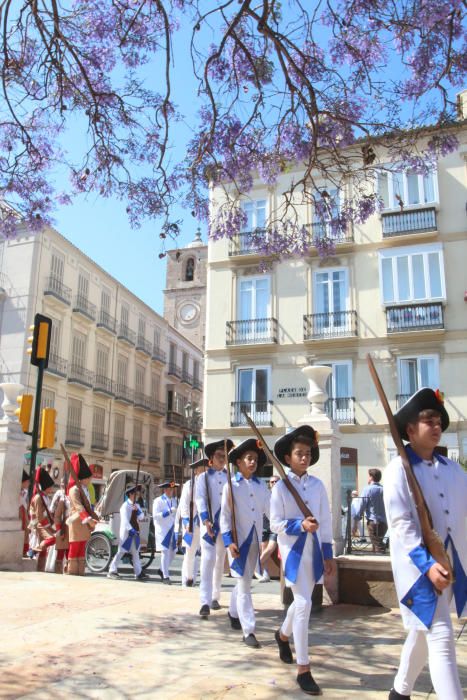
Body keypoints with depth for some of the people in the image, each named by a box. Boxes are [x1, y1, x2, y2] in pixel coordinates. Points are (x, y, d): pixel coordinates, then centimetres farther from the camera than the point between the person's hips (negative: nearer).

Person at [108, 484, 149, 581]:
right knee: (121, 552, -4)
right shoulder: (125, 505, -12)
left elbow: (141, 517, 3)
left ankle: (139, 573, 12)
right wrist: (130, 530, -28)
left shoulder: (136, 506, 12)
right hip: (126, 532, -8)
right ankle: (112, 571, 6)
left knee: (136, 553, 9)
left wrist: (137, 510, -15)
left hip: (135, 532, 8)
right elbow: (125, 519, -20)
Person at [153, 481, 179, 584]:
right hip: (163, 530, -6)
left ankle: (162, 570, 29)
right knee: (165, 552, -9)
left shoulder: (174, 500, 14)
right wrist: (169, 511, -22)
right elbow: (155, 515, -15)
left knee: (172, 552, 9)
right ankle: (166, 576, -2)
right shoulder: (158, 501, -5)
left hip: (172, 530, 6)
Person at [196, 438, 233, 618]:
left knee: (220, 562, 12)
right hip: (210, 524, -3)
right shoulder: (203, 477, 3)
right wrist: (206, 520, -21)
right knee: (208, 560, -10)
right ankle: (205, 602, -9)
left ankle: (215, 597, 26)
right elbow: (200, 500, -7)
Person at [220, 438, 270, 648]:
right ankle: (248, 631, 4)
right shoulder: (231, 485, -4)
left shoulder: (261, 485, 7)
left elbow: (269, 510, 3)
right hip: (239, 540, -4)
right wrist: (229, 541, -13)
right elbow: (225, 515, -5)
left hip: (255, 539, 4)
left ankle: (233, 612, 41)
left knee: (245, 581, 18)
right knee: (244, 585, -3)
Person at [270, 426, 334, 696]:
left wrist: (328, 554, 3)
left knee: (301, 601, 19)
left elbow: (326, 520, 5)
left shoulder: (318, 485, 1)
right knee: (303, 604, -9)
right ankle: (303, 669, 3)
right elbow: (275, 524, -8)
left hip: (314, 550, 4)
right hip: (293, 550, -4)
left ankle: (283, 635, 49)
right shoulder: (281, 486, -8)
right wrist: (300, 525, -24)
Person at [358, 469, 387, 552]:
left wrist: (357, 517, 1)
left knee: (378, 547, -5)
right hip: (384, 522, 6)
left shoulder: (368, 489, -8)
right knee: (380, 543, 18)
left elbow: (362, 505, -9)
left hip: (373, 522, -5)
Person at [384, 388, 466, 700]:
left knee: (423, 633, 19)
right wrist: (426, 563, -23)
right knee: (441, 638, -8)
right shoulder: (399, 469, -10)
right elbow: (401, 524, -15)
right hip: (419, 564, -6)